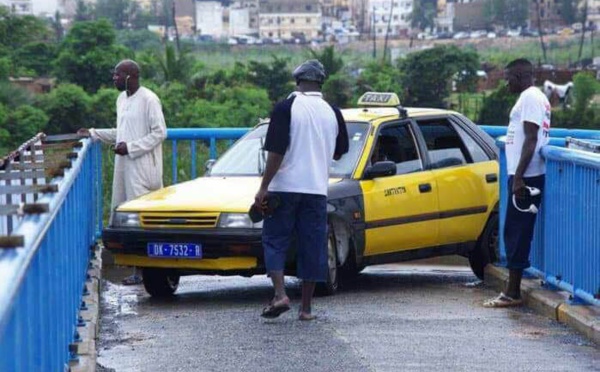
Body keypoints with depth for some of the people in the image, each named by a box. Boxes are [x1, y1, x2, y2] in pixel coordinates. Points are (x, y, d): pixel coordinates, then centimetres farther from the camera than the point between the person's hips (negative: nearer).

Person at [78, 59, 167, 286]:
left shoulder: (148, 99, -11)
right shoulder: (122, 99, 16)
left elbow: (159, 132, -13)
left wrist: (130, 147, -17)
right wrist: (93, 134, 17)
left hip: (142, 168, -9)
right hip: (124, 166, 9)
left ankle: (141, 270, -5)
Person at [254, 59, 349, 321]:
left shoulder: (286, 108, -7)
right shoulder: (332, 113, 5)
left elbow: (276, 152, -14)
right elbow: (338, 153, 18)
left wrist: (263, 187, -11)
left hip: (284, 187, -3)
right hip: (317, 189, 3)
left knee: (274, 240, 6)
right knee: (312, 246, 7)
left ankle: (280, 295, -11)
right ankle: (306, 307, 8)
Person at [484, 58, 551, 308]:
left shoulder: (529, 98, -12)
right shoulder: (536, 97, 19)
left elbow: (531, 140, -20)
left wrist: (518, 177, -23)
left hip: (525, 176, -10)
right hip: (527, 176, 10)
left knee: (516, 233, -8)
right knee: (516, 233, 10)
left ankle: (512, 293, -6)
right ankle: (512, 291, 12)